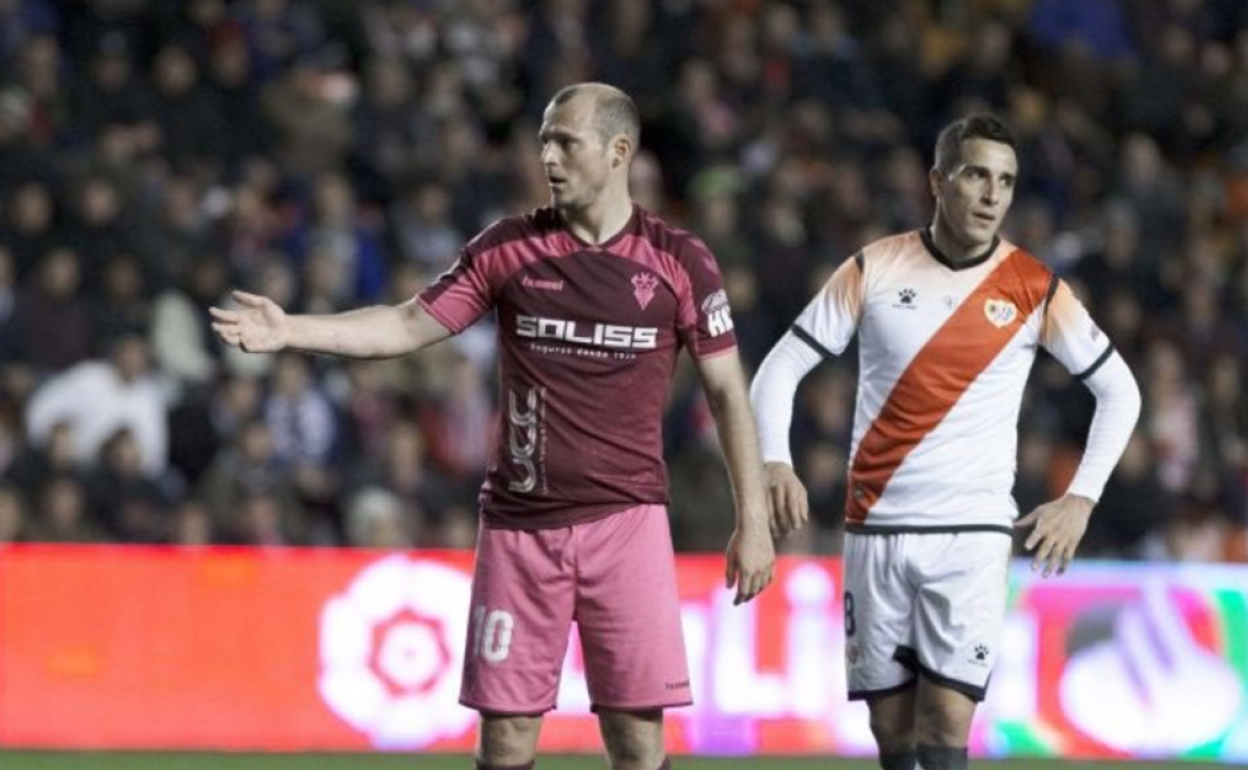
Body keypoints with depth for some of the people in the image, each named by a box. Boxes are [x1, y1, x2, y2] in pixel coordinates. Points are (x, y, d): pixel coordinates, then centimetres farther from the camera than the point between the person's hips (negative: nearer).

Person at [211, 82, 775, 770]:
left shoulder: (677, 261, 0)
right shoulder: (508, 248, 5)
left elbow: (727, 390, 4)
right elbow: (408, 326, 5)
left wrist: (753, 521, 0)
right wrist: (289, 330, -8)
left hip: (625, 519, -2)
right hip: (519, 525, 2)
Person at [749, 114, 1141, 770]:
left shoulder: (1035, 290, 0)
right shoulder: (874, 270, 1)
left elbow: (1118, 390, 10)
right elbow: (781, 366, 5)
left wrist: (1080, 499, 1)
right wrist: (774, 463, -12)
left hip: (972, 535, -1)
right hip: (875, 530, 1)